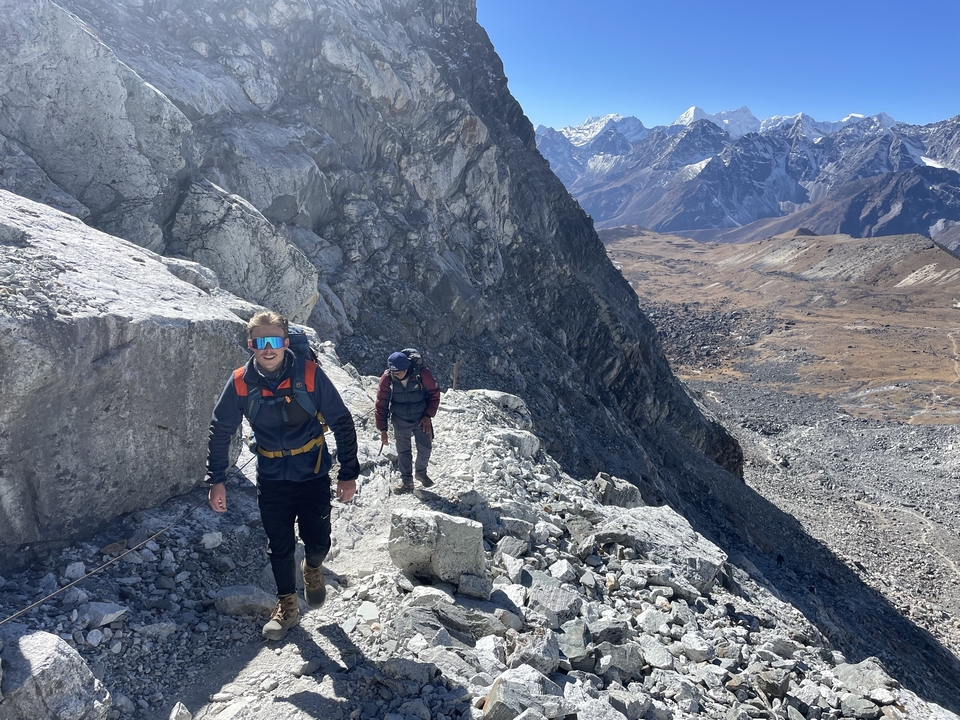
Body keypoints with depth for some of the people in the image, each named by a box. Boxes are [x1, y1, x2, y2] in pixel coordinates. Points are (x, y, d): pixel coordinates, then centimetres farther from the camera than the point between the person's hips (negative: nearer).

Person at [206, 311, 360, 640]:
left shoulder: (310, 374, -17)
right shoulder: (240, 383, -11)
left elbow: (342, 423, -10)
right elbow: (220, 432, 1)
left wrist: (348, 474, -9)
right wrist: (216, 481, 0)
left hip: (313, 474, -1)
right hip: (271, 479, 2)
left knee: (318, 542, 0)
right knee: (279, 547, 9)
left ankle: (312, 569, 37)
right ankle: (287, 607, 33)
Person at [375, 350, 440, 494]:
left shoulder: (422, 373, -23)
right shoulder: (387, 378, -20)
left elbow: (434, 394, -7)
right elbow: (381, 404, -10)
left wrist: (428, 415, -12)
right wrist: (382, 429, -9)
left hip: (421, 420, 0)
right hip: (400, 422, 0)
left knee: (425, 449, 9)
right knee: (403, 452, 10)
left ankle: (421, 473, 37)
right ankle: (406, 481, 29)